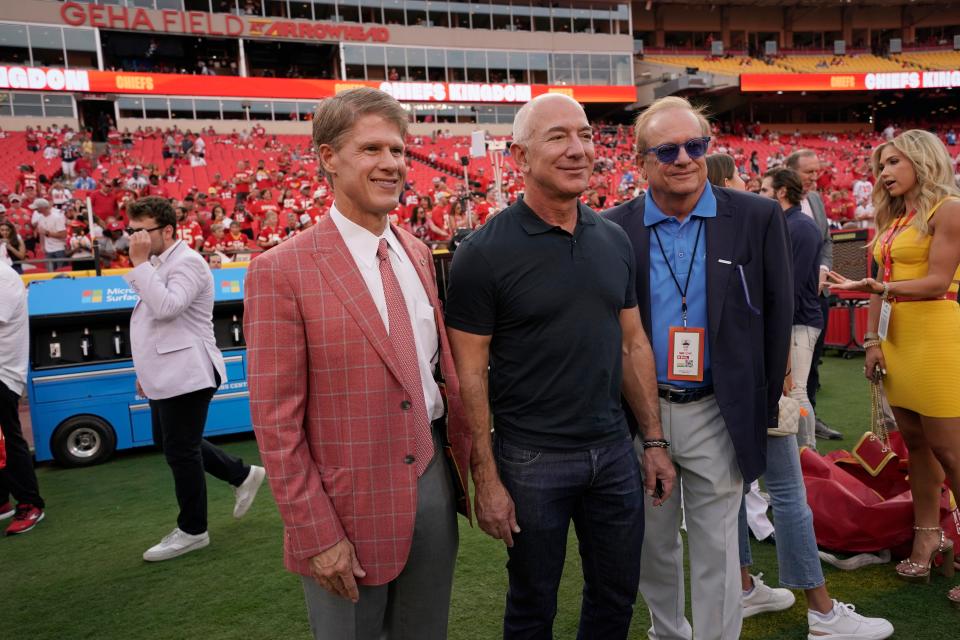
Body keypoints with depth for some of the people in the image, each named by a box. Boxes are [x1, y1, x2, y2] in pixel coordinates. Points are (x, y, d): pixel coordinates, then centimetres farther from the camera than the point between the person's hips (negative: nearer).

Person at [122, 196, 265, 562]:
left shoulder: (186, 263, -15)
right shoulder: (158, 264, 15)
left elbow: (165, 308, -30)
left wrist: (140, 264, -23)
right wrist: (147, 370, 22)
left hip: (186, 375, -10)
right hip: (165, 376, 10)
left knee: (180, 452, -1)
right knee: (169, 445, 18)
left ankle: (192, 531, 15)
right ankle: (243, 476, 29)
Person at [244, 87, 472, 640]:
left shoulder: (418, 253, 5)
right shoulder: (282, 272, -14)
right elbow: (276, 422, -14)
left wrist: (465, 462, 9)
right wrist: (317, 535, -13)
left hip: (434, 479, 6)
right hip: (353, 501, -5)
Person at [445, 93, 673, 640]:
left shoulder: (615, 239, 3)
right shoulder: (484, 253, -13)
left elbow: (633, 343, 9)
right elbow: (470, 374, -12)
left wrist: (654, 440, 8)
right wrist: (486, 480, -12)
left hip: (614, 449, 5)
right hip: (531, 460, -4)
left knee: (618, 593, 19)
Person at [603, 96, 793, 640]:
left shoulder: (758, 218, -4)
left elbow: (777, 316, 1)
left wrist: (767, 406, 1)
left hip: (718, 415, -1)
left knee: (716, 550, 10)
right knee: (653, 543, 19)